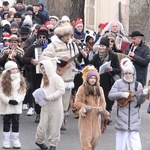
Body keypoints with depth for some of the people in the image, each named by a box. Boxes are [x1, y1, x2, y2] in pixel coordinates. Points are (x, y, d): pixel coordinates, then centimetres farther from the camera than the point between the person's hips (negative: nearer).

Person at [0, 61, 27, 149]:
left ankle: (16, 140, 14)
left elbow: (23, 92, 0)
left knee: (16, 122, 7)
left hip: (17, 105, 2)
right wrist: (8, 101, -17)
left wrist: (17, 100, -13)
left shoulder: (20, 79, 2)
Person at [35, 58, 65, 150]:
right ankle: (39, 141, 25)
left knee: (55, 126, 4)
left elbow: (61, 90, -18)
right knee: (43, 124, 5)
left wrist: (50, 97, -23)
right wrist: (38, 98, 1)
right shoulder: (44, 79, 13)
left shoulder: (56, 78, -10)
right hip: (45, 106, 5)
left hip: (55, 106, -5)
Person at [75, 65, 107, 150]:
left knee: (96, 136, 8)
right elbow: (77, 102, -4)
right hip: (86, 117, -4)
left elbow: (102, 101, 14)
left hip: (96, 117, 4)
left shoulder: (99, 89, 8)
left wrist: (102, 108, -5)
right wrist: (83, 107, -19)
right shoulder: (82, 88, -4)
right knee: (86, 136, -5)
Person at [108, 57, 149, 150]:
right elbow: (110, 96, -4)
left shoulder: (138, 85, 4)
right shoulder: (118, 83, 2)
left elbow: (140, 102, 1)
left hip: (134, 116, 0)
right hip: (122, 116, 0)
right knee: (122, 140, 4)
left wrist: (143, 95, -19)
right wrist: (122, 94, -18)